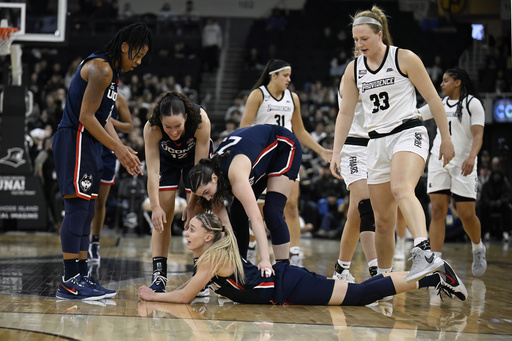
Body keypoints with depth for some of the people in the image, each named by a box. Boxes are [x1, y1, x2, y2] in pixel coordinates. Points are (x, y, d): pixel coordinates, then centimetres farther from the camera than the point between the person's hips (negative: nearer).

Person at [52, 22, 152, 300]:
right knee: (77, 208, -11)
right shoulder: (100, 68, -14)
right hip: (74, 140, -11)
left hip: (88, 144, 11)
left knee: (85, 212, 10)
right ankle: (69, 281, -9)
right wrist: (117, 148, -15)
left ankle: (81, 277, 14)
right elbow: (86, 117, -19)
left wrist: (122, 149, 11)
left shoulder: (110, 71, 18)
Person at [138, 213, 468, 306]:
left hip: (289, 285, -8)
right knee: (361, 293, 11)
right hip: (282, 282, 8)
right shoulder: (210, 255, 11)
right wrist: (159, 290, 18)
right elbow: (192, 285, 28)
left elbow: (184, 297, -16)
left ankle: (436, 276, -6)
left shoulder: (213, 257, -16)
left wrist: (153, 296, -3)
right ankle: (435, 276, 12)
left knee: (362, 294, -10)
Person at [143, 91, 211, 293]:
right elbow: (152, 171, -34)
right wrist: (155, 207, -40)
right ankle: (159, 274, -3)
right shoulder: (151, 128, -37)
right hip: (166, 158, 1)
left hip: (195, 156, -1)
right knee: (163, 217, -6)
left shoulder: (201, 121, -39)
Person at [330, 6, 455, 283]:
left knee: (401, 190, -35)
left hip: (408, 133, -5)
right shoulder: (354, 69, 10)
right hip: (377, 143, 5)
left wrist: (446, 139, 0)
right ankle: (383, 277, 21)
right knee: (383, 219, 6)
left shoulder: (404, 58, -3)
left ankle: (425, 253, -51)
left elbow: (433, 99, 1)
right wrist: (336, 153, 5)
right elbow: (345, 113, 13)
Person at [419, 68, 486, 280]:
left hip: (463, 163, -4)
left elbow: (478, 135, -11)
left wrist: (472, 157, -28)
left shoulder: (472, 103, -2)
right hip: (439, 161, 4)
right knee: (438, 211, -6)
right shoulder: (440, 103, 14)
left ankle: (478, 249, 26)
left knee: (467, 214, -3)